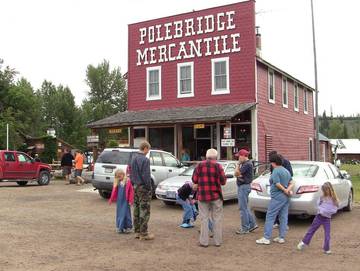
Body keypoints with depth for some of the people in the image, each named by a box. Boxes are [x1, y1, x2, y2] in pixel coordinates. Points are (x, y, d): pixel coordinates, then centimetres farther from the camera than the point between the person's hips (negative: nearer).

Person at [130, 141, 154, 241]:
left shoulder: (133, 158, 9)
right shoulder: (145, 160, -17)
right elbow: (146, 176, -18)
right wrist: (149, 188, -11)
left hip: (135, 187, 9)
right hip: (143, 187, -9)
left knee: (137, 209, 14)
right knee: (144, 210, -2)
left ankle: (137, 231, 22)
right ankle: (143, 233, 2)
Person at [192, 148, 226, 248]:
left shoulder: (199, 166, -1)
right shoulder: (218, 166, -6)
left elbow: (194, 180, 2)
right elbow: (223, 181, -8)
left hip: (203, 196, 1)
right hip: (216, 196, -1)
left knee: (204, 219, 8)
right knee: (217, 219, 10)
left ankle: (204, 241, 9)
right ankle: (218, 241, 14)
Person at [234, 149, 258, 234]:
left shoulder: (247, 164, -18)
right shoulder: (244, 164, 14)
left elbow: (237, 173, -22)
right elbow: (236, 174, 12)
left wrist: (238, 164, -10)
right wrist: (239, 174, -9)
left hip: (244, 187, -11)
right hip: (242, 186, 11)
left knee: (243, 208, -4)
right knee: (245, 207, 16)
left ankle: (245, 228, 4)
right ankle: (252, 224, 22)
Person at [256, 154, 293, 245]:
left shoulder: (276, 171, -12)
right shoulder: (287, 171, 16)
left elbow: (277, 184, -19)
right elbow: (291, 184, 12)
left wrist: (285, 190, -7)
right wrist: (288, 189, -5)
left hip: (277, 197, -9)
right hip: (285, 197, 9)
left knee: (270, 217, -5)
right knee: (283, 217, 10)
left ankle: (266, 238, -5)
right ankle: (282, 237, 14)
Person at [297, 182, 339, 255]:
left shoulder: (334, 199, -8)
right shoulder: (322, 197, 0)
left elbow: (335, 210, -11)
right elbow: (318, 204, 9)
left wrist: (326, 211, -20)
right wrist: (320, 209, -10)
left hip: (327, 218, -2)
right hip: (319, 216, 3)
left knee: (327, 234, 2)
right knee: (312, 230, 10)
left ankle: (326, 249, 15)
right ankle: (304, 243, 22)